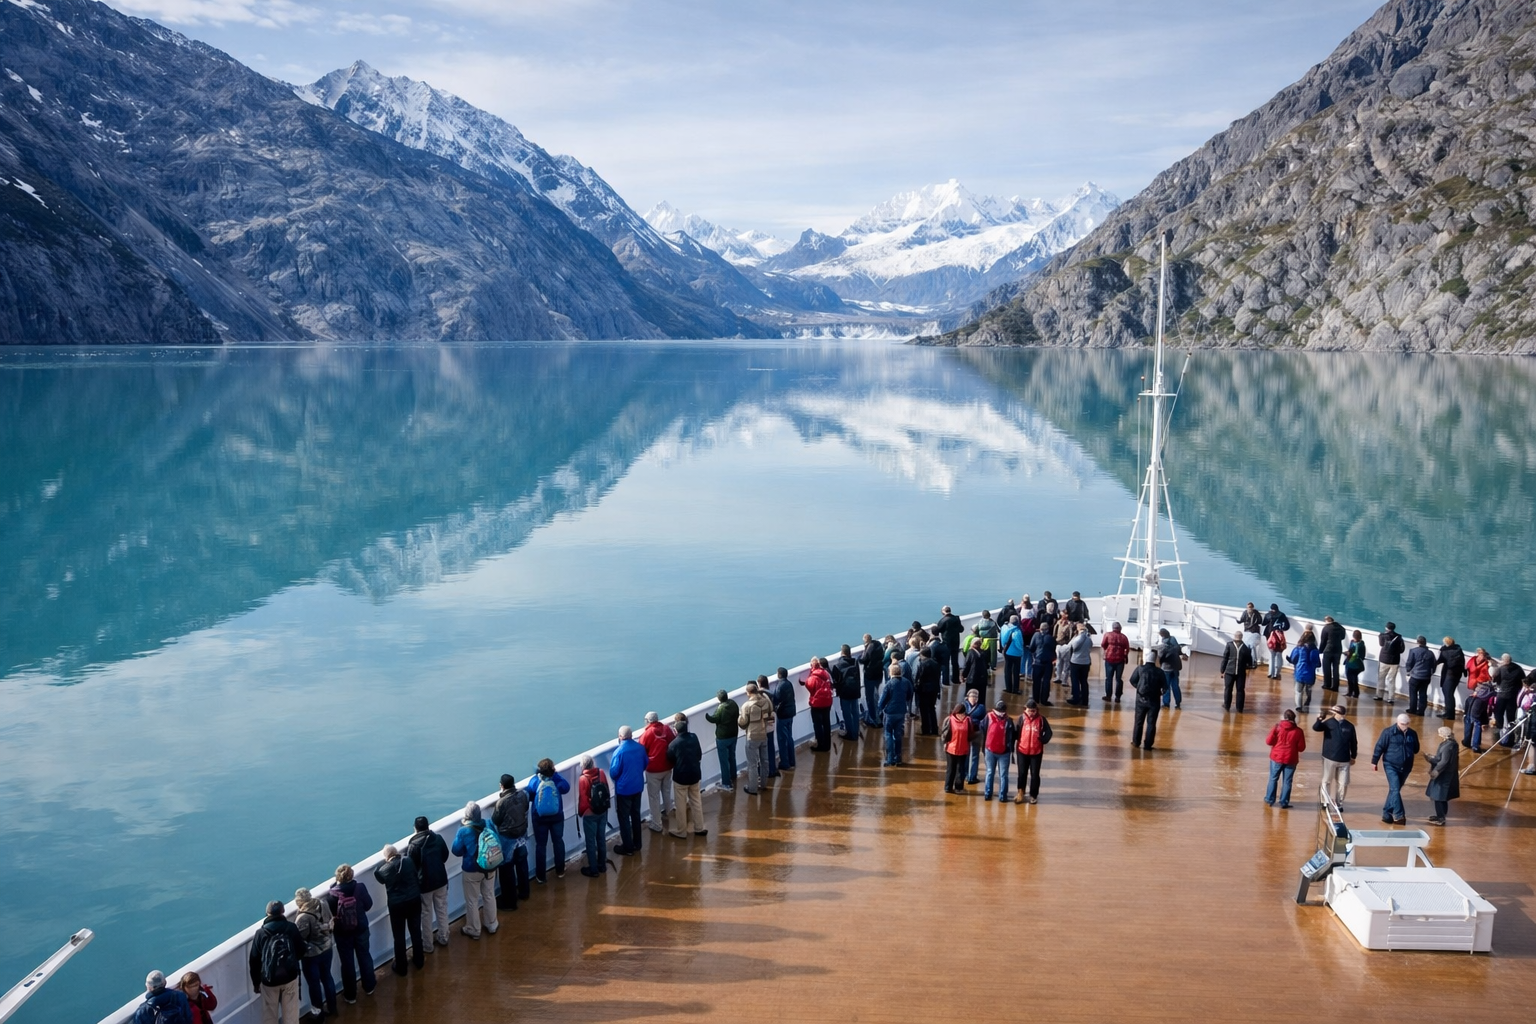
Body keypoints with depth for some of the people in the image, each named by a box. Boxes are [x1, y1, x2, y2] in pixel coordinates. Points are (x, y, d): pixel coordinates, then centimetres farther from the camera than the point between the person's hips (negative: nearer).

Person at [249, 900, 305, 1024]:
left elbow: (254, 960, -2)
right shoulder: (291, 928, -4)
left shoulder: (260, 933, -5)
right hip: (290, 977, 0)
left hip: (269, 980, 0)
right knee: (290, 1013, 9)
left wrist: (256, 982, 10)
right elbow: (301, 951, 2)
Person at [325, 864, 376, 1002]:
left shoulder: (333, 894, -22)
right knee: (364, 956, 22)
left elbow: (328, 913, -14)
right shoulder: (360, 888, -16)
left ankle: (350, 994, 23)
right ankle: (369, 986, 38)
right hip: (361, 929, 2)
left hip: (342, 932, -2)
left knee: (347, 962, 12)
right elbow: (368, 905, -2)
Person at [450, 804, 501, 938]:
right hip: (490, 868, 4)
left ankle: (473, 930, 30)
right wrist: (499, 860, 14)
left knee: (472, 901, 15)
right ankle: (492, 925, 39)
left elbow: (456, 851, -10)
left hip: (471, 871, -4)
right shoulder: (489, 825, -12)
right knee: (489, 896, 23)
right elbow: (500, 843, -2)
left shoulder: (463, 831, -24)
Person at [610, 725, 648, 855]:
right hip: (638, 786, 6)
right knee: (636, 815, 20)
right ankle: (637, 844, 30)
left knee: (624, 818, 6)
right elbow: (645, 765, 9)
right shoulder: (640, 747, -5)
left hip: (623, 789, -6)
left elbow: (613, 772, -17)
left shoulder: (619, 751, -23)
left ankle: (628, 848, 12)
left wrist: (617, 778, 5)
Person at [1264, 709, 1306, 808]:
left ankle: (1269, 800, 19)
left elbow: (1268, 742, -8)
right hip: (1291, 759, 0)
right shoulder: (1298, 731, -7)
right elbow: (1301, 748, -3)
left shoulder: (1277, 728, -9)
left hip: (1277, 758, 0)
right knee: (1287, 781, 9)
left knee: (1273, 779, 14)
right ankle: (1284, 803, 12)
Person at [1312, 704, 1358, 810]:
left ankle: (1339, 804, 21)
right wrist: (1319, 719, -38)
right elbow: (1316, 728, -21)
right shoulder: (1328, 723, -5)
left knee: (1343, 783, 7)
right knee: (1327, 781, 8)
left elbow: (1353, 742, 9)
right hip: (1329, 758, -1)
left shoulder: (1349, 726, 0)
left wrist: (1353, 756, 11)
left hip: (1344, 760, 1)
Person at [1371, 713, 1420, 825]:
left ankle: (1387, 814, 21)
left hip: (1405, 768, 4)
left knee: (1394, 790, 12)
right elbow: (1379, 747, -7)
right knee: (1395, 790, -12)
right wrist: (1374, 762, -5)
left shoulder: (1412, 734, 2)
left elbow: (1416, 749, 16)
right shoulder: (1388, 732, -10)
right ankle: (1399, 816, -12)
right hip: (1391, 766, -4)